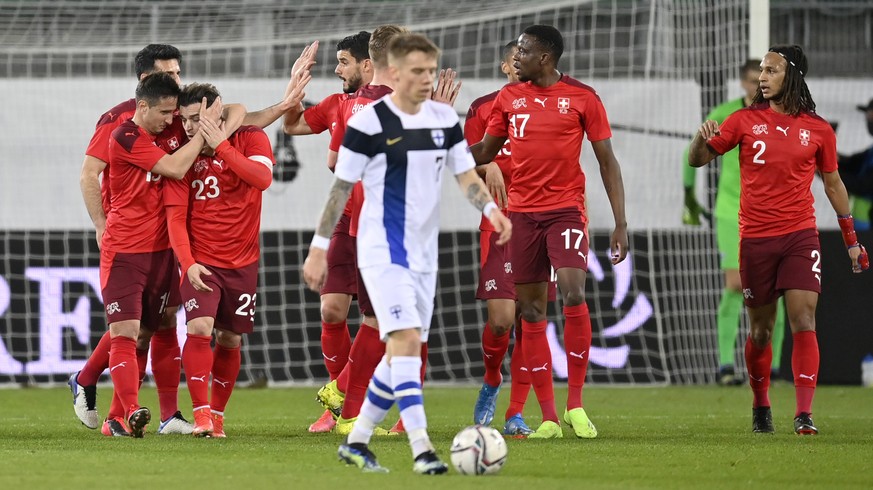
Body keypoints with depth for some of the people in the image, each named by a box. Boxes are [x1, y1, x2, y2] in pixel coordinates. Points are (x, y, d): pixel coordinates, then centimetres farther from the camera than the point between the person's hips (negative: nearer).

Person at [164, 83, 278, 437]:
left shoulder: (251, 139, -4)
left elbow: (263, 178, -24)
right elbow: (175, 217, -6)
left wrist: (220, 146, -27)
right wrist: (187, 263, -20)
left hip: (242, 262, 1)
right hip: (201, 261, -1)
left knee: (230, 340, 8)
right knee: (199, 329, -20)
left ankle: (217, 414, 23)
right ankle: (201, 413, -17)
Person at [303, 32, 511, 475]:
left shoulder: (445, 119, 5)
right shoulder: (368, 123, -12)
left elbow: (466, 175, 7)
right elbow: (342, 188, -7)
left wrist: (490, 208, -14)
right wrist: (318, 248, -6)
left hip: (423, 252, 7)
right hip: (383, 251, -7)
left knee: (403, 353, 10)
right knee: (407, 341, -19)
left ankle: (356, 442, 22)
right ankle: (421, 449, -23)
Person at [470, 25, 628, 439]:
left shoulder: (581, 97, -2)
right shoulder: (508, 97, 9)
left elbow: (607, 160, 1)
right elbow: (484, 153, 17)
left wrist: (620, 224, -3)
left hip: (566, 210, -4)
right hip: (522, 213, 4)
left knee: (573, 293, -21)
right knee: (531, 313, 2)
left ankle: (576, 405, -9)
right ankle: (548, 417, 6)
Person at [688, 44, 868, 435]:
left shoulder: (817, 130, 4)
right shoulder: (746, 120, 3)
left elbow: (833, 184, 15)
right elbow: (696, 160, 7)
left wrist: (851, 239, 17)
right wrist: (702, 140, -16)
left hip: (800, 237, -1)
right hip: (755, 239, 1)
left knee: (803, 322, -12)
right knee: (761, 329, 7)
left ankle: (804, 414, -14)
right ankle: (760, 407, 26)